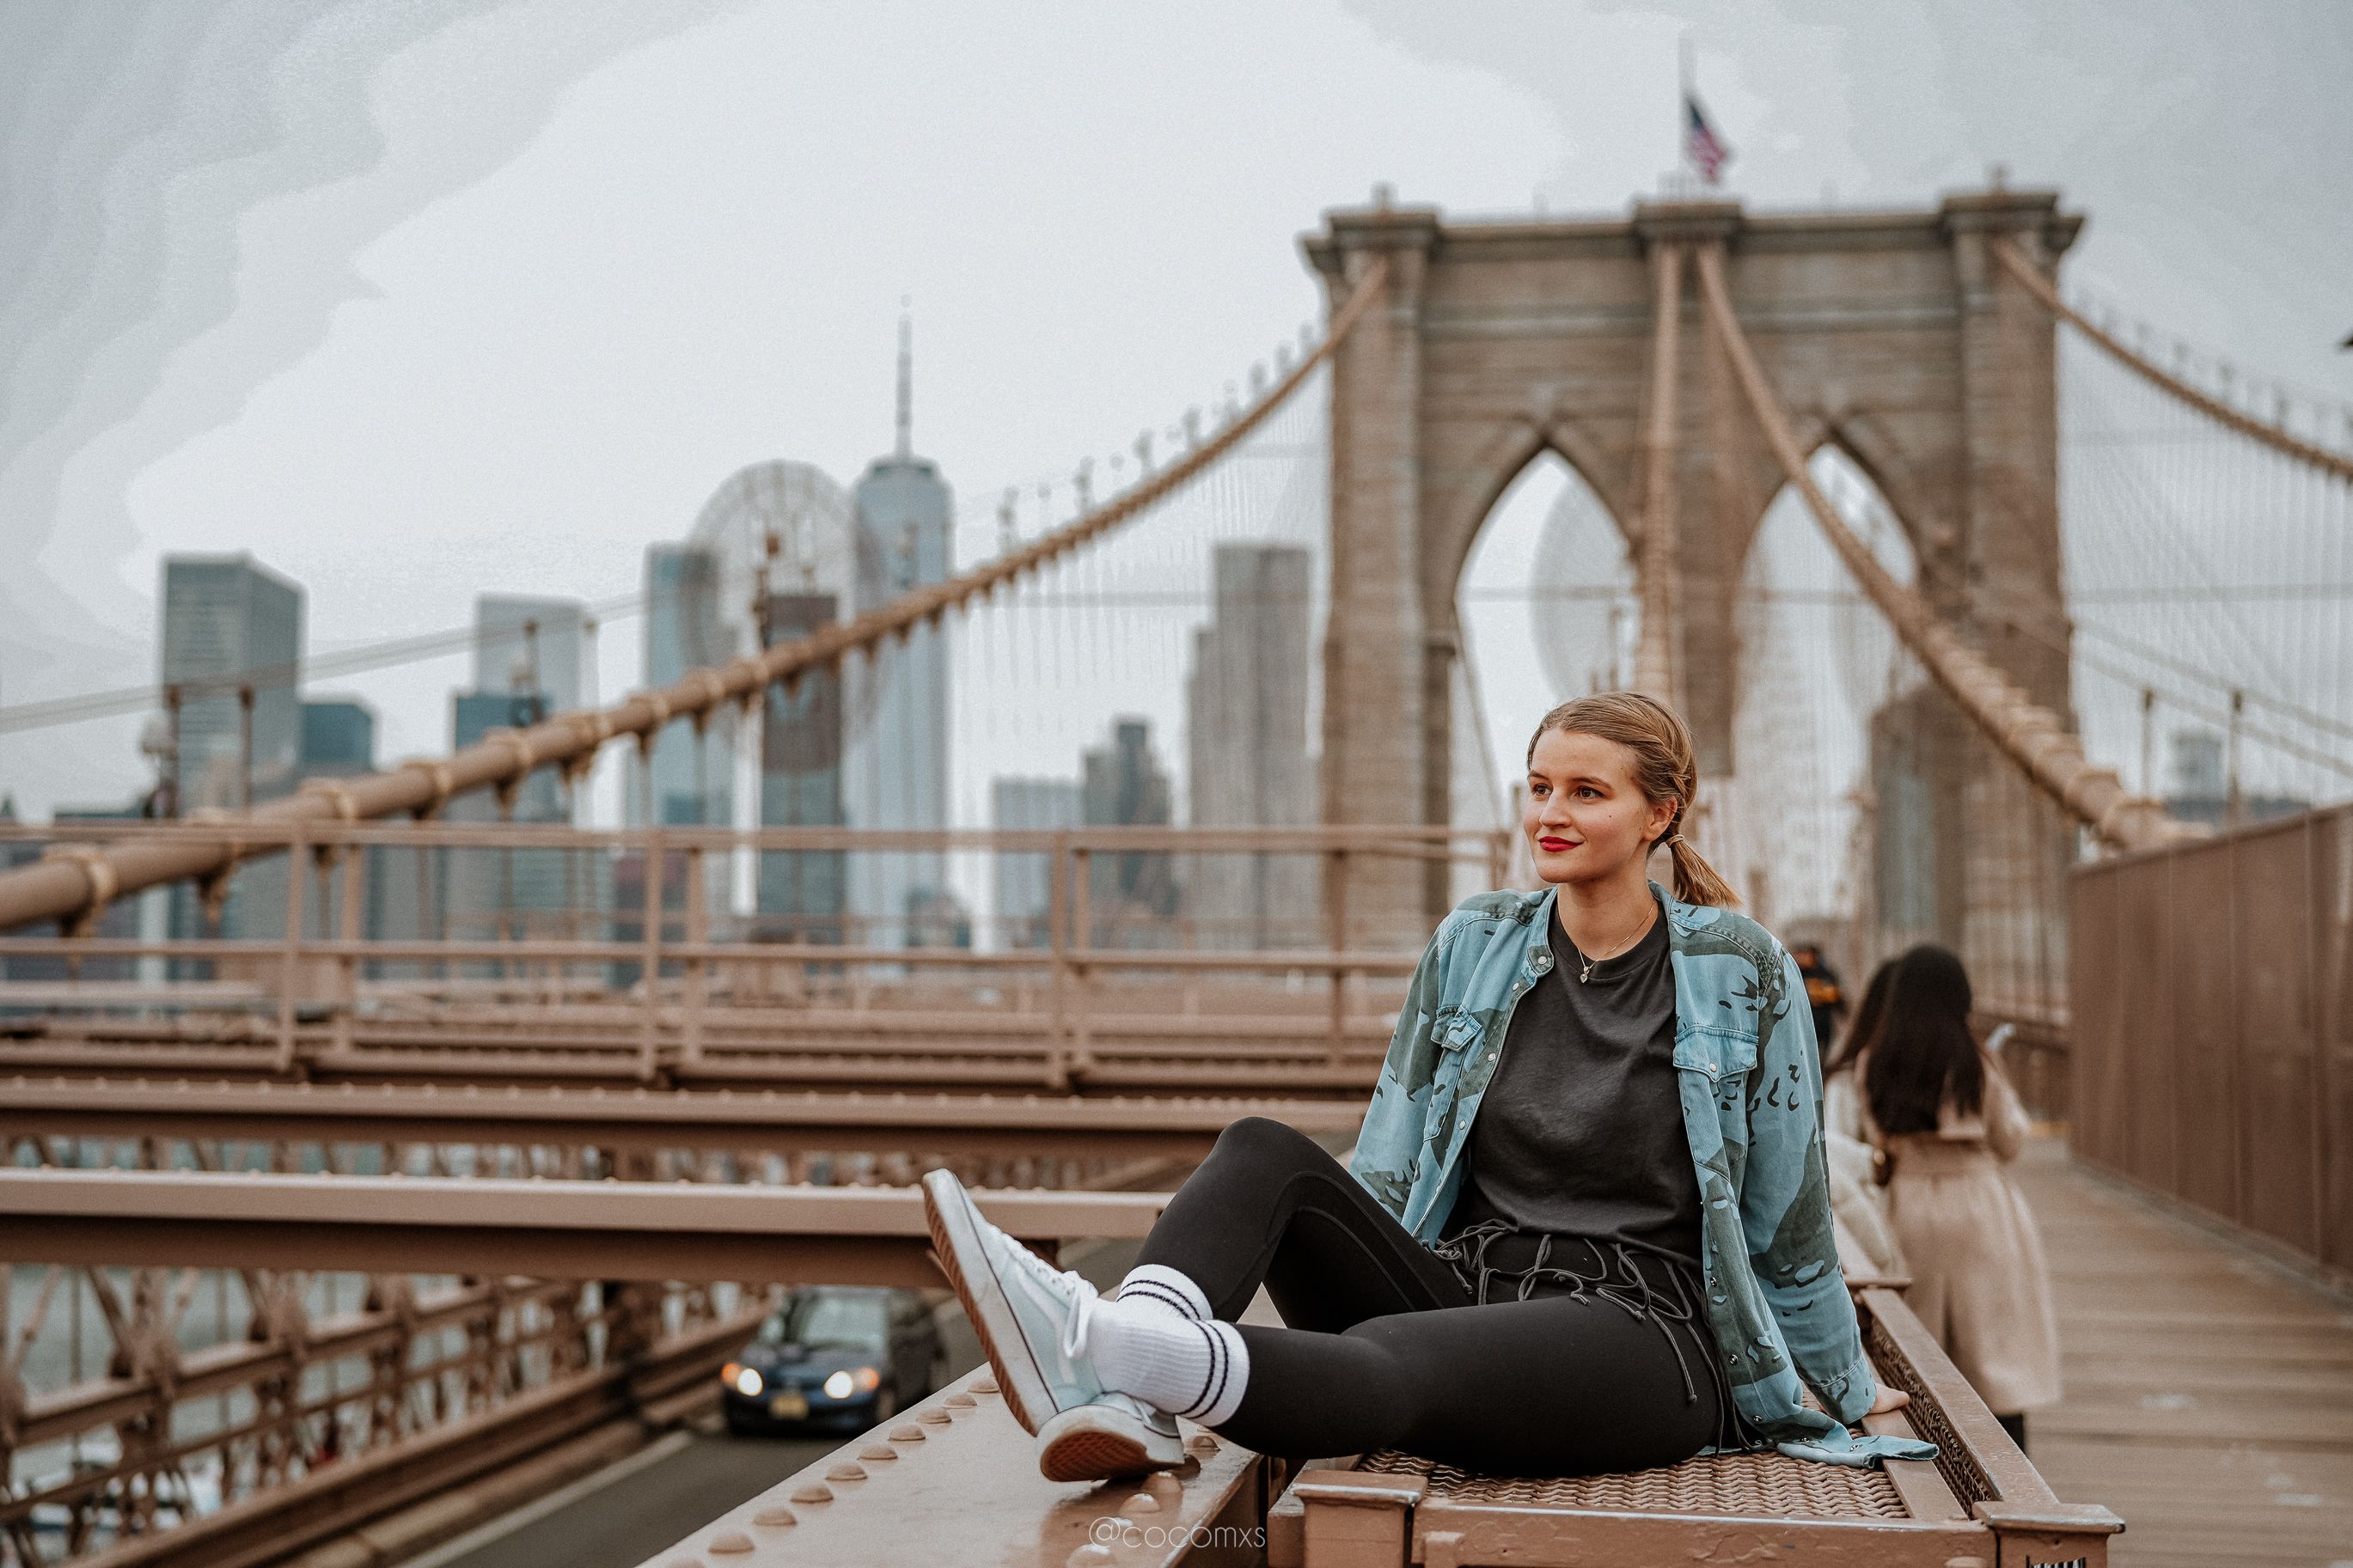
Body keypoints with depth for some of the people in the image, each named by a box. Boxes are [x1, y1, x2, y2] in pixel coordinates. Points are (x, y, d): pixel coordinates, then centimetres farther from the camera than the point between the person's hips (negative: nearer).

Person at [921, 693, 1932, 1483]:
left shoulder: (1743, 972, 2)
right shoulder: (1472, 948, 12)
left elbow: (1786, 1215, 10)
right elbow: (1386, 1171, 16)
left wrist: (1847, 1388, 18)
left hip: (1640, 1329, -5)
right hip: (1464, 1288, 5)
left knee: (1390, 1361, -37)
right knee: (1265, 1151, -21)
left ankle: (1131, 1357, -66)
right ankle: (1118, 1393, -50)